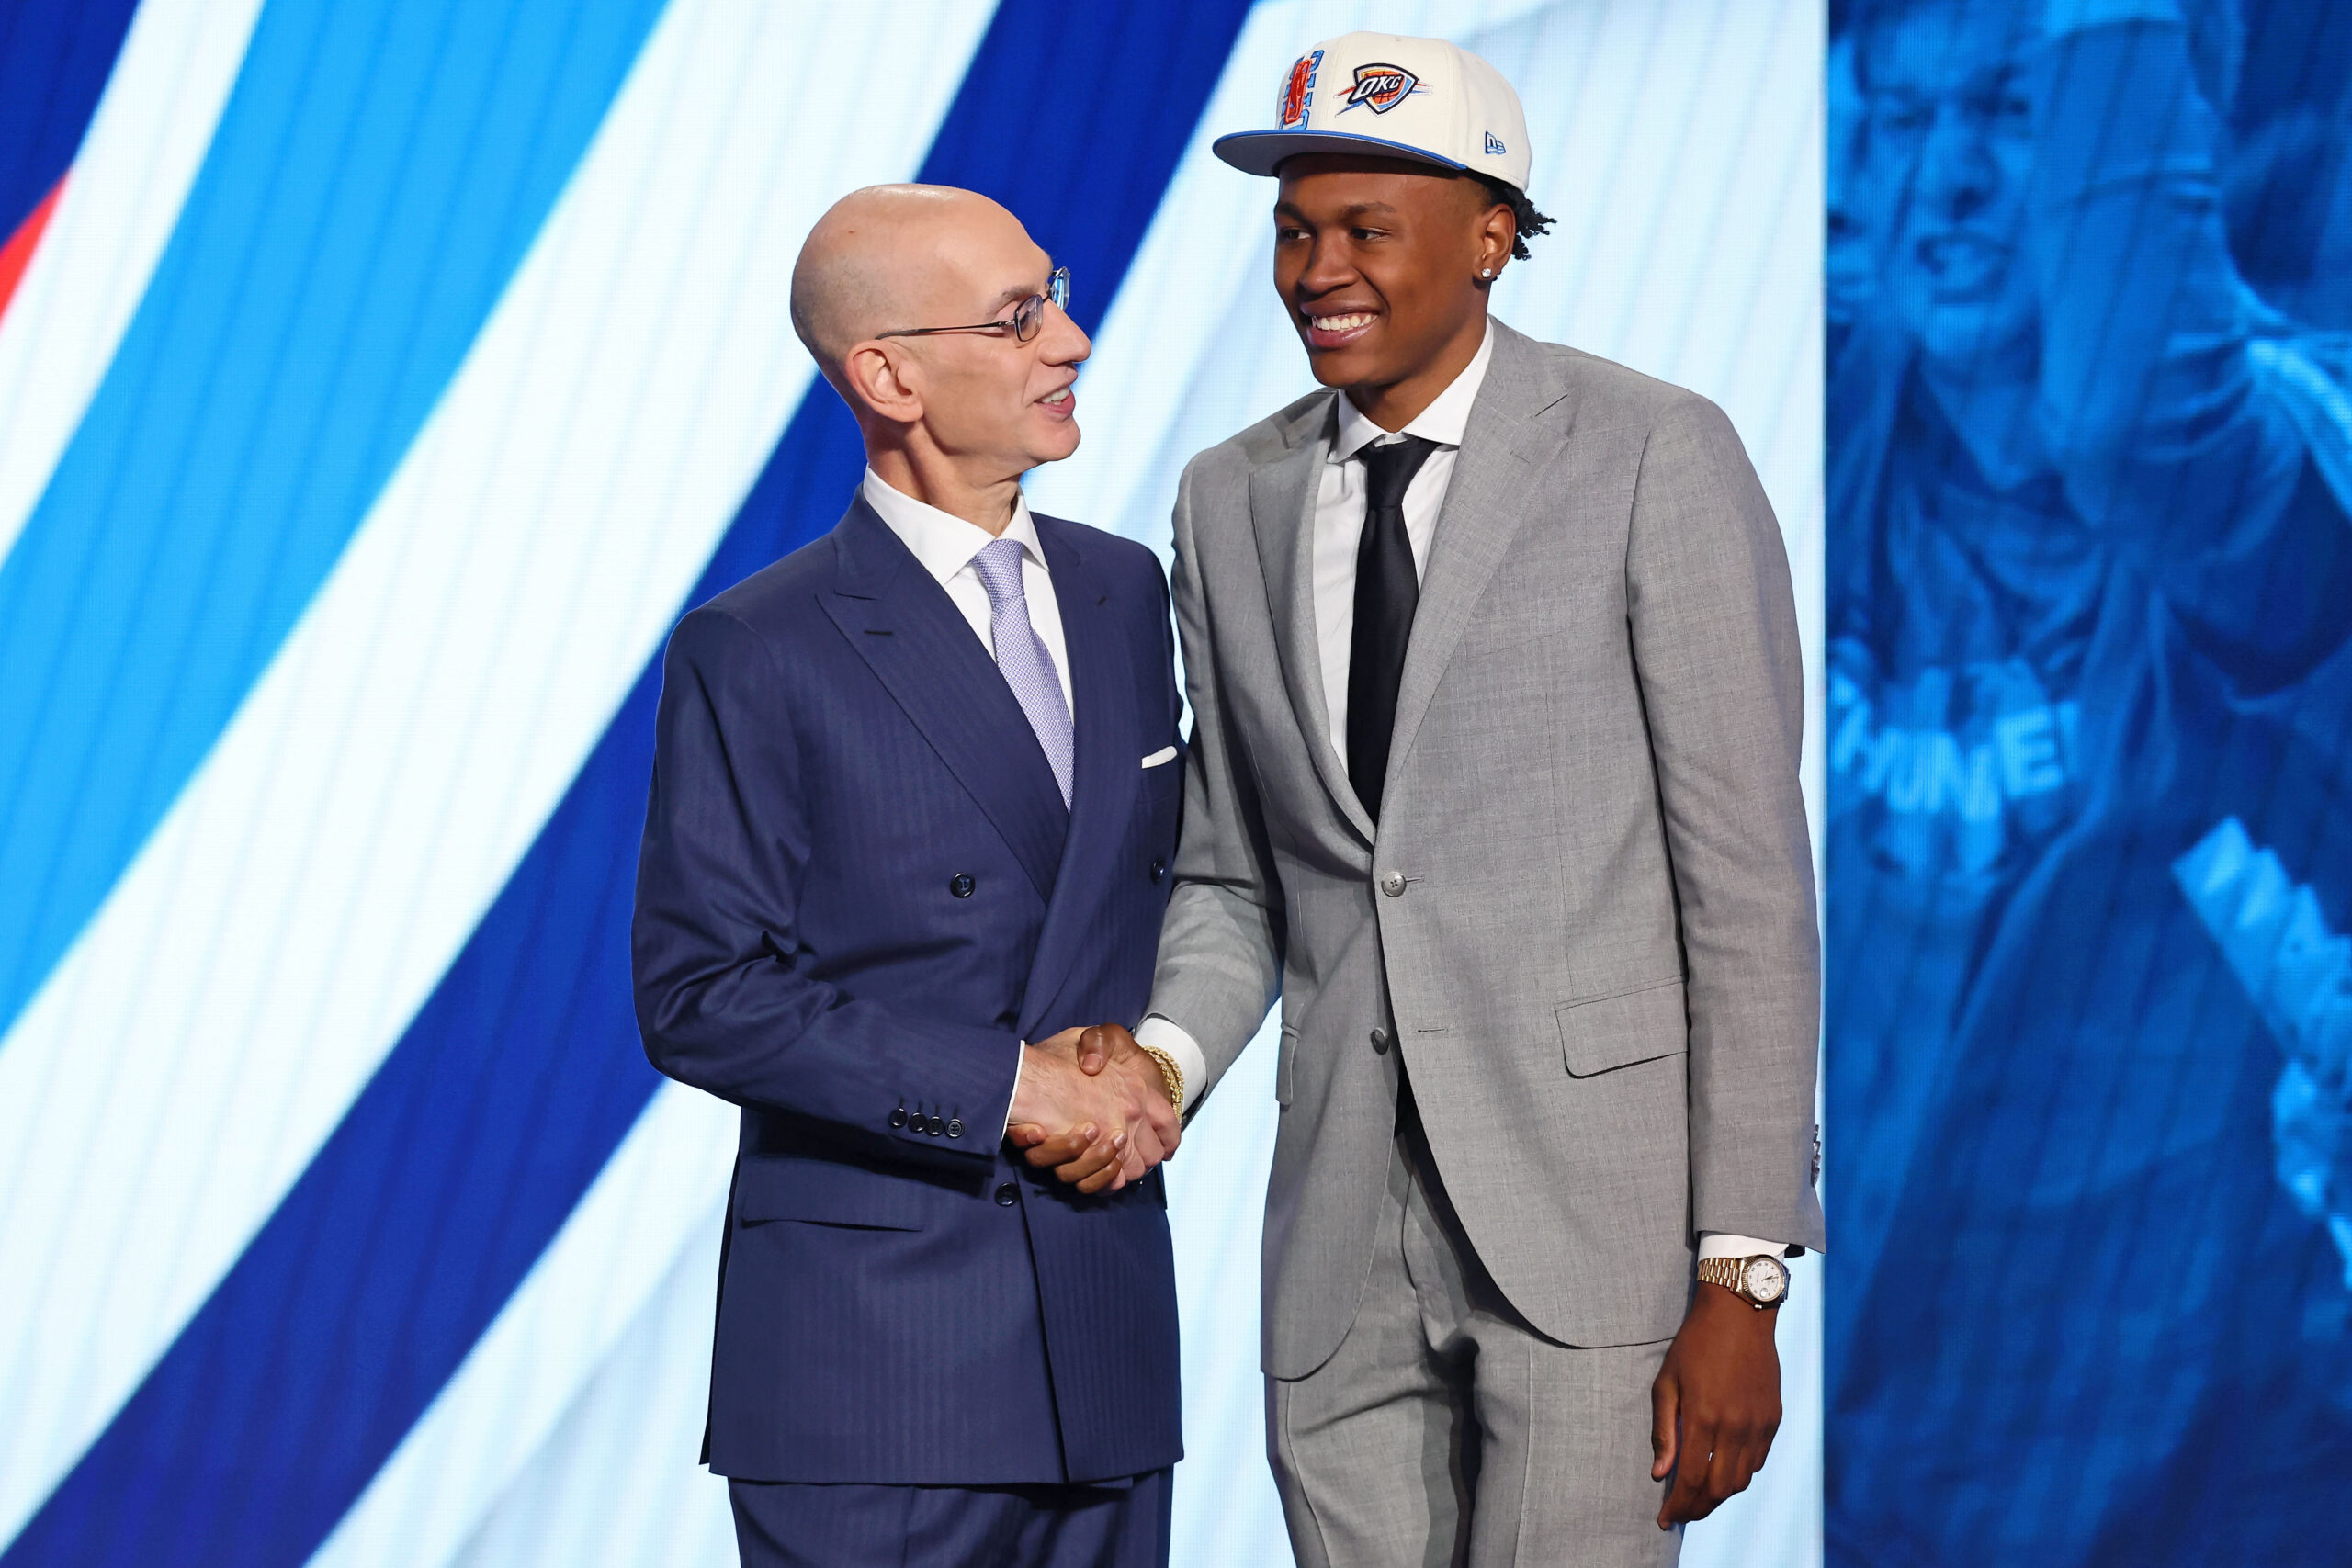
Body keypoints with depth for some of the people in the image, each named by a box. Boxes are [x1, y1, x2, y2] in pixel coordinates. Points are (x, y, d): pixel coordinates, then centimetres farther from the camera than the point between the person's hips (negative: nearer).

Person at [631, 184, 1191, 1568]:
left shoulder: (1124, 591, 11)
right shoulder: (754, 656, -8)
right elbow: (699, 998, -11)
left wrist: (1149, 1069, 0)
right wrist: (1006, 1085, -15)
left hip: (1110, 1335, 5)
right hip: (873, 1340, -5)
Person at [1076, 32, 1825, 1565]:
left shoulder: (1655, 456, -5)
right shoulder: (1232, 499, 11)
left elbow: (1749, 876, -7)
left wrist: (1742, 1275, -11)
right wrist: (1165, 1056, -6)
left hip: (1591, 1199, -5)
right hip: (1342, 1229, 5)